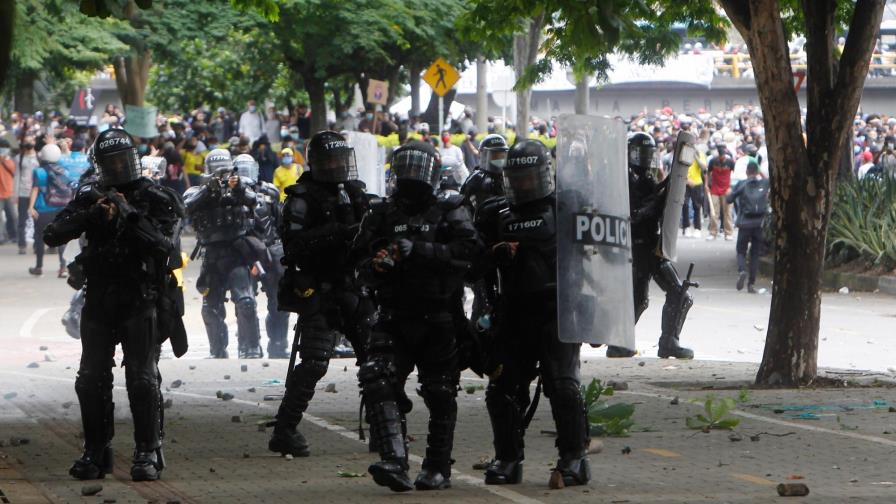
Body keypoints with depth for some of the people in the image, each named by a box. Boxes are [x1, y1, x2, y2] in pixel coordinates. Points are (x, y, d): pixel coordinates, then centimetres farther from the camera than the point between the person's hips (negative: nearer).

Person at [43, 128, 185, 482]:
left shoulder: (155, 200, -2)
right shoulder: (89, 198, 8)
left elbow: (166, 243, -17)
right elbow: (53, 236, -4)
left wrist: (130, 217, -22)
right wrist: (89, 215, -18)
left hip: (141, 302, -4)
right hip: (99, 302, 4)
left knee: (142, 379, -9)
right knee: (92, 380, 3)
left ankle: (148, 453, -2)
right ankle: (96, 453, 12)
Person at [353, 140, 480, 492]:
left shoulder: (450, 212, 2)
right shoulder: (381, 215, 12)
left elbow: (468, 251, -15)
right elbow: (361, 266, 14)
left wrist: (418, 250, -22)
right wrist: (376, 266, -10)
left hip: (439, 319, -2)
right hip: (394, 318, 2)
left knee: (440, 394, 4)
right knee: (377, 380, -18)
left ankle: (438, 469, 16)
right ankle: (395, 462, -24)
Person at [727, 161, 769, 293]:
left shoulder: (741, 185, -4)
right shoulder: (765, 183, 0)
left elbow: (729, 199, 0)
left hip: (744, 224, -1)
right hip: (759, 224, 1)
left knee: (741, 251, 10)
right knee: (755, 254, 9)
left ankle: (741, 271, -19)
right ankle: (751, 283, 5)